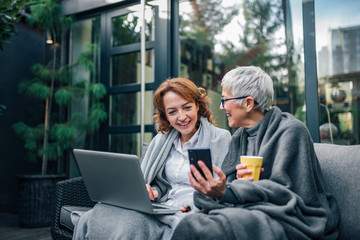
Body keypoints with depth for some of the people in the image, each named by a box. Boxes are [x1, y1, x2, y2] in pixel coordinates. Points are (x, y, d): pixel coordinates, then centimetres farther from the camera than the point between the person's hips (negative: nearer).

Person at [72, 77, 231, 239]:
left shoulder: (221, 138, 1)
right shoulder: (160, 141, 17)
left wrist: (193, 205, -18)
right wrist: (149, 190, -6)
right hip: (160, 209, 5)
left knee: (128, 226, -32)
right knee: (88, 220, -20)